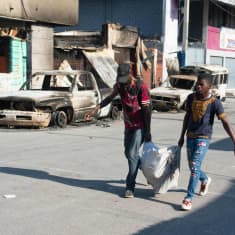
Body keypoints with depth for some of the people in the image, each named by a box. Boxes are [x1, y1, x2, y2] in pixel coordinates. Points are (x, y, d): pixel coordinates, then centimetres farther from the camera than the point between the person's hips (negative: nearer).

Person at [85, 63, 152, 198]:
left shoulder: (141, 86, -20)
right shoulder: (119, 85, -2)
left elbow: (147, 110, -17)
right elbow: (110, 98, 17)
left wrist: (148, 131, -17)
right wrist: (96, 109, 5)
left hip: (140, 127, -7)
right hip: (128, 126, 7)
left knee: (133, 154, -12)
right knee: (129, 154, 15)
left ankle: (130, 187, -5)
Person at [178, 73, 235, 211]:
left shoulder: (215, 103, -13)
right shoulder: (191, 98, 1)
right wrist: (182, 136, 17)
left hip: (203, 138, -5)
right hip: (190, 137, 5)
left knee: (195, 167, -14)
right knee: (192, 168, 14)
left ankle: (189, 198, -8)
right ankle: (205, 180, 45)